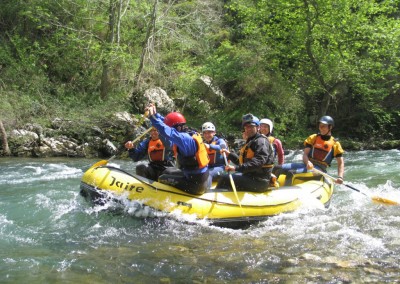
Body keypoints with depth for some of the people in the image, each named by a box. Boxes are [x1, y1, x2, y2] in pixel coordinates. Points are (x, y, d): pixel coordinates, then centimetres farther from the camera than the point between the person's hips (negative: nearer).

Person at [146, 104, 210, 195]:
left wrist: (152, 117, -29)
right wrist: (156, 114, 15)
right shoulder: (190, 133, 4)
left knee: (162, 179, 0)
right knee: (168, 172, 23)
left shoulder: (185, 139, -23)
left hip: (196, 185, -9)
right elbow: (167, 124, 15)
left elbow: (167, 132, -37)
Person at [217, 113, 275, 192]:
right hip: (251, 176, 11)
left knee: (225, 179, -16)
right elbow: (242, 162, 26)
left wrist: (236, 168, -36)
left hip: (259, 181, -11)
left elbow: (257, 162, -29)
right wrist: (229, 154, 17)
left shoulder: (261, 141, -13)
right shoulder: (250, 142, 21)